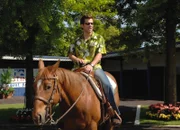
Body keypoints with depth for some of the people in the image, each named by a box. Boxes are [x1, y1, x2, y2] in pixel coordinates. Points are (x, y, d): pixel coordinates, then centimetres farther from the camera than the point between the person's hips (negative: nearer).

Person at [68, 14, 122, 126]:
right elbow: (70, 55, 13)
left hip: (95, 67, -3)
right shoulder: (77, 40, 13)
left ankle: (115, 113, -16)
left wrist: (91, 65, -22)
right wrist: (78, 60, -9)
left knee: (107, 85, -27)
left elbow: (99, 54, -5)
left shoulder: (99, 38, 6)